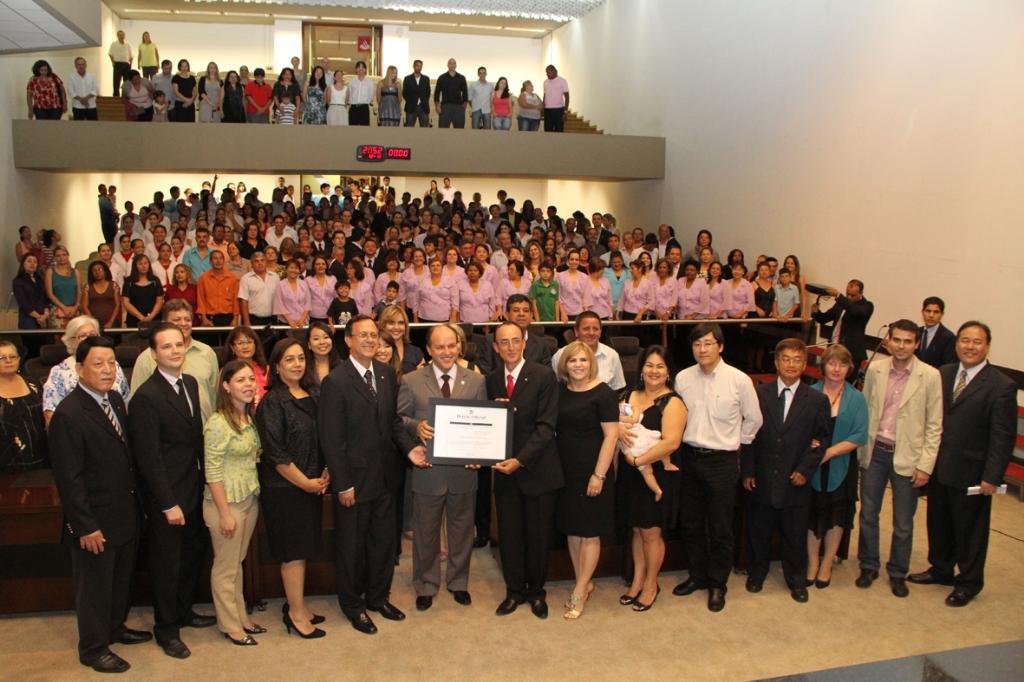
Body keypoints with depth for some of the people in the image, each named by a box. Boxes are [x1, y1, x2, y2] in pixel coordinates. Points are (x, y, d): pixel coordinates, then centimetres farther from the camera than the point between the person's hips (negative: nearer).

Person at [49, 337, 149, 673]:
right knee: (94, 585, 11)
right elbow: (68, 478, -21)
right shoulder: (68, 414, -21)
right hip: (96, 520, -7)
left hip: (125, 513, 8)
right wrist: (85, 527, -19)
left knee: (122, 578, 23)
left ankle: (114, 627, 44)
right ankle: (93, 648, 30)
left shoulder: (114, 399, 2)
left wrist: (135, 502, 9)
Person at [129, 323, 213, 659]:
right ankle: (166, 628, 27)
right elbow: (149, 458, -20)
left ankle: (183, 610, 41)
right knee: (166, 563, 9)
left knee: (193, 553, 21)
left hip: (193, 488, 7)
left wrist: (202, 482, 6)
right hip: (166, 494, -7)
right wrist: (168, 504, -19)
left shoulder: (190, 383, 5)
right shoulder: (146, 396, -20)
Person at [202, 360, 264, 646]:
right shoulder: (218, 423, -19)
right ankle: (230, 625, 23)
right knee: (226, 567, 9)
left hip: (250, 499, 7)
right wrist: (225, 513, -17)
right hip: (226, 502, -7)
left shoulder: (251, 417, 4)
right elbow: (212, 472, -18)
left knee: (237, 563, 20)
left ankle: (241, 617, 33)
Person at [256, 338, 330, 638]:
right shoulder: (272, 402, -13)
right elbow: (275, 453, -16)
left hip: (312, 485, 6)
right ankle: (296, 613, 15)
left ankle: (296, 604, 28)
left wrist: (325, 475, 1)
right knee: (293, 550, 3)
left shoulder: (312, 396, 7)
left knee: (302, 548, 14)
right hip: (283, 488, -6)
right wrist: (306, 482, -13)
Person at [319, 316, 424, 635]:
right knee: (352, 546, 12)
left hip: (385, 476, 6)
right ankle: (353, 605, 32)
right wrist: (343, 484, -16)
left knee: (385, 540, 19)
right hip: (355, 479, -6)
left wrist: (408, 447, -7)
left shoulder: (386, 373, 3)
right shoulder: (335, 381, -16)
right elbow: (331, 438, -16)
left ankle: (378, 597, 39)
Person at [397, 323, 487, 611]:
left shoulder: (476, 381, 1)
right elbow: (398, 418, 0)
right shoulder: (411, 381, -3)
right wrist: (416, 426, -20)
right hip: (427, 470, -1)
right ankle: (425, 587, 33)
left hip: (464, 470, 1)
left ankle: (458, 582, 37)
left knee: (461, 531, 16)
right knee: (425, 533, 13)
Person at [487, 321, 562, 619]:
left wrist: (520, 460, -19)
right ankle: (514, 590, 29)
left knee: (538, 535, 9)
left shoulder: (544, 376, -9)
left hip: (537, 468, -3)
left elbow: (546, 425, -14)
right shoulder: (491, 380, 5)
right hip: (505, 470, 3)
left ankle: (536, 591, 29)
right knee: (508, 535, 10)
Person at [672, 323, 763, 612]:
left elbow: (753, 419, 4)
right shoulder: (682, 378, -1)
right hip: (689, 457, 4)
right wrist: (685, 441, 6)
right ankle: (697, 575, 33)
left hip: (721, 460, -3)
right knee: (690, 523, 15)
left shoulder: (739, 380, -10)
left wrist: (736, 442, 5)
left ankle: (717, 584, 24)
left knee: (720, 528, 7)